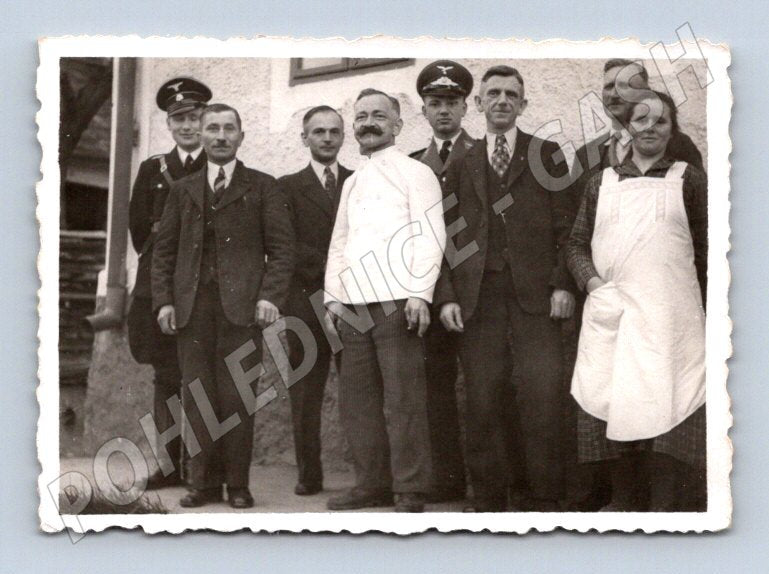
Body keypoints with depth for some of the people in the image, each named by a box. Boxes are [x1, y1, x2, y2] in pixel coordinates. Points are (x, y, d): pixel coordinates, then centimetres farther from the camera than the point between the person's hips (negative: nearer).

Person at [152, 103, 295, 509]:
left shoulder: (262, 187, 10)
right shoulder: (183, 190, 18)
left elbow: (280, 247, 3)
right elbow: (164, 250, 15)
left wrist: (270, 296, -10)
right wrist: (163, 300, 3)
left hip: (241, 305, -3)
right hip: (192, 306, 3)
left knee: (237, 395, -4)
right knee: (197, 395, 1)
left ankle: (238, 483, 3)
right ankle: (203, 482, 7)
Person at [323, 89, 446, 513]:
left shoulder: (414, 172, 2)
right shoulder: (351, 182, 22)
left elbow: (429, 237, -6)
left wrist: (419, 293, -16)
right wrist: (333, 297, 13)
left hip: (397, 303, -7)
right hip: (353, 306, 7)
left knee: (403, 401, -6)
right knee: (356, 400, 8)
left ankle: (410, 494, 0)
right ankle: (372, 483, 18)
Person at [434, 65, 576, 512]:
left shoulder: (546, 154, 10)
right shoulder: (462, 164, 16)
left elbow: (567, 225, 5)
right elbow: (450, 234, 13)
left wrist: (563, 285, -6)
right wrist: (446, 295, 3)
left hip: (535, 290, -2)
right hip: (478, 293, 2)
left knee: (542, 395, -8)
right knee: (483, 398, 0)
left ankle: (544, 499, 0)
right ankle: (488, 499, 7)